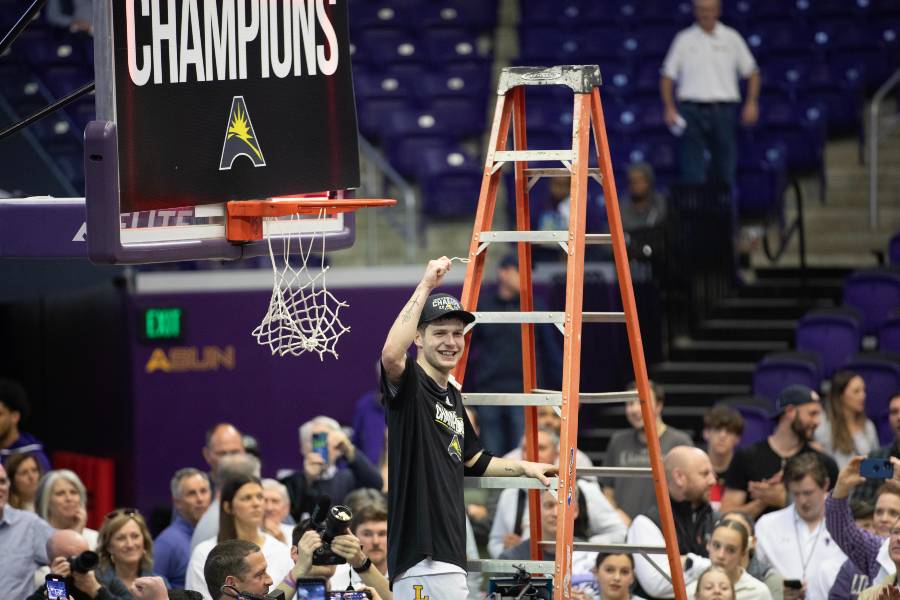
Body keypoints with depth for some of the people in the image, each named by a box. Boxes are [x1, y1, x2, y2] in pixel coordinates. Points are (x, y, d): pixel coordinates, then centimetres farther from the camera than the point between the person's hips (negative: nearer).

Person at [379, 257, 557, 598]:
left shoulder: (453, 397, 19)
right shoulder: (409, 385, -8)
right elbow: (391, 354, -32)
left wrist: (523, 467, 27)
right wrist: (425, 285, -27)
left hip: (448, 549, 10)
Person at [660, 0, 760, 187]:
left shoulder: (731, 38, 10)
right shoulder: (684, 39, 8)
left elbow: (751, 72, 14)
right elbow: (667, 75, 9)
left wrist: (751, 103, 2)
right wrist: (669, 108, -3)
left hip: (723, 110, 1)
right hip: (692, 109, -1)